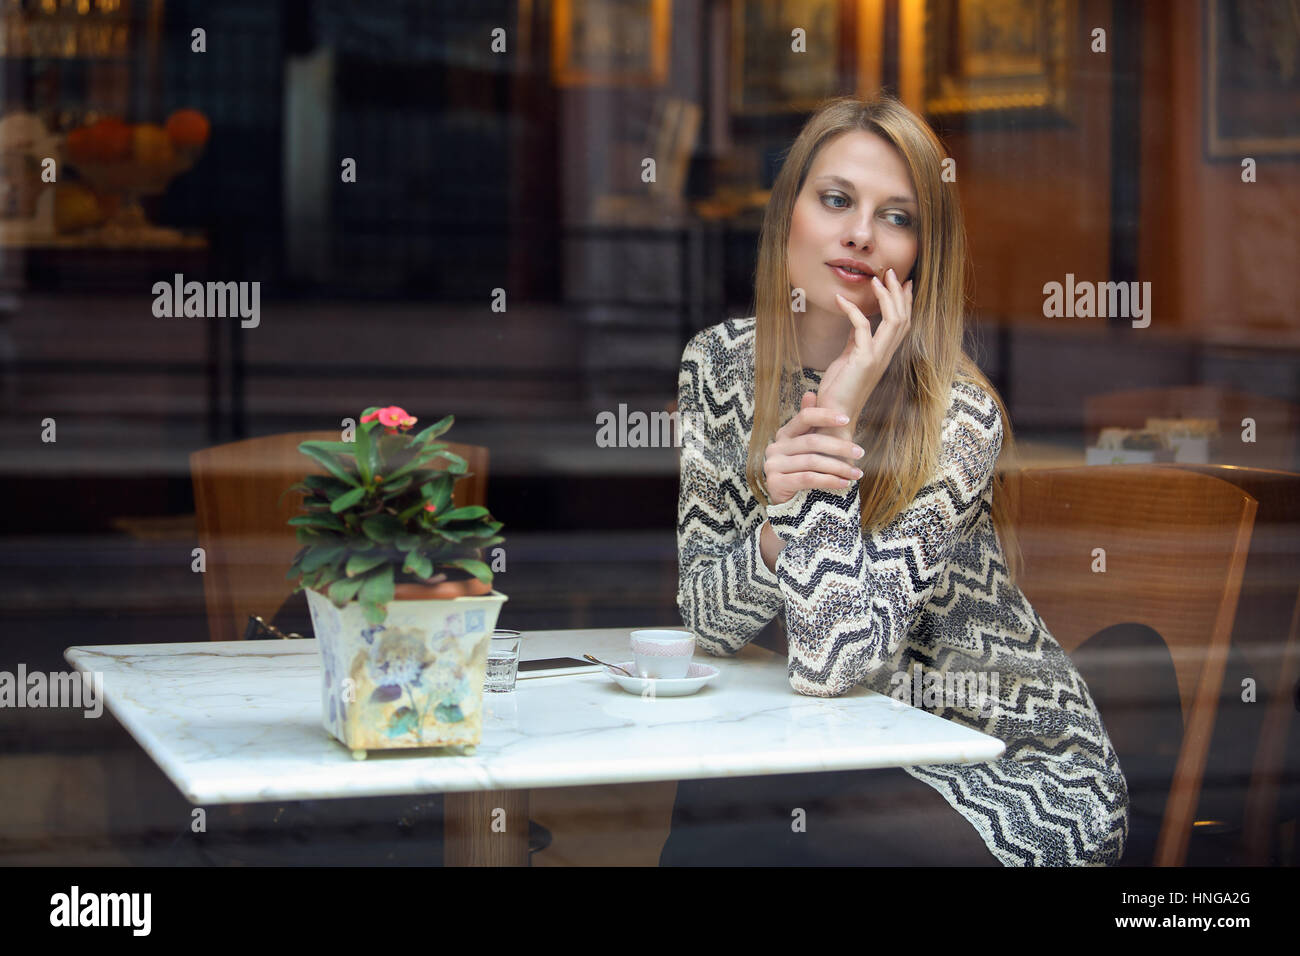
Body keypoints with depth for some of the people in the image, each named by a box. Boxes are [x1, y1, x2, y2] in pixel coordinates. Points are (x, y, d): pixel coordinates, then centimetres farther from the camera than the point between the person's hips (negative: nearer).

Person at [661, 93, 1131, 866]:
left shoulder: (958, 416, -20)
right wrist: (775, 528, -26)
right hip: (850, 748, 5)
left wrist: (839, 425, -28)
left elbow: (833, 663, -27)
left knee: (716, 845, -26)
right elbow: (711, 622, -4)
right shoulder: (721, 363, -5)